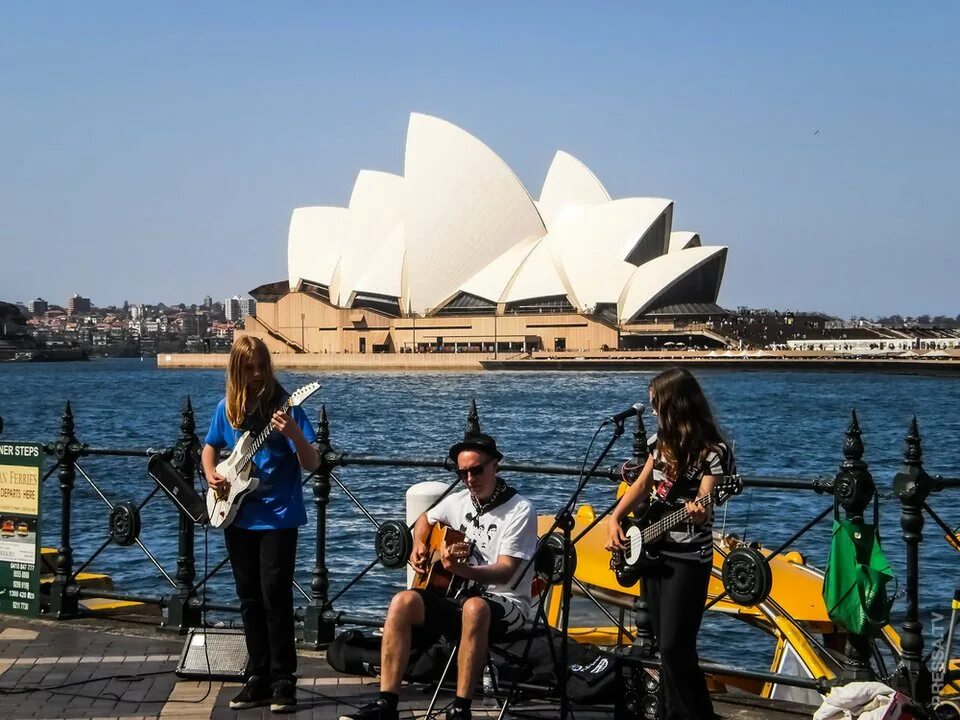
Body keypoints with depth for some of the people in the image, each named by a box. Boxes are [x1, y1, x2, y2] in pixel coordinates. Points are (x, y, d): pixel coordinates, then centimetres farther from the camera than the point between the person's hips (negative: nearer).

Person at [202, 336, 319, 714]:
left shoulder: (284, 404, -9)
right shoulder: (227, 408, 4)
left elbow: (313, 463, -14)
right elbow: (210, 447, 22)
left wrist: (294, 434, -33)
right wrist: (211, 475, 2)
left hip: (278, 516, -5)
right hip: (238, 516, 5)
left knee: (275, 598, -8)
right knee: (250, 600, 10)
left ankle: (283, 682, -1)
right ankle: (259, 678, 18)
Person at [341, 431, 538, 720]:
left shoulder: (520, 510, -12)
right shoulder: (459, 501, 8)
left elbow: (506, 572, -21)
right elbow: (426, 519, 31)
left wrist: (460, 569, -38)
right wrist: (418, 548, 9)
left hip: (506, 605, -6)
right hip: (457, 595, 6)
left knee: (474, 608, -40)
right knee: (403, 602, -19)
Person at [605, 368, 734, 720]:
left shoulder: (712, 452, -16)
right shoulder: (663, 440, 7)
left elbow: (704, 507, -22)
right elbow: (642, 485, 17)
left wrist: (698, 512, -44)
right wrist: (615, 518, 5)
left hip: (688, 559, -8)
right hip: (652, 551, 8)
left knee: (675, 646, -11)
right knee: (664, 645, 13)